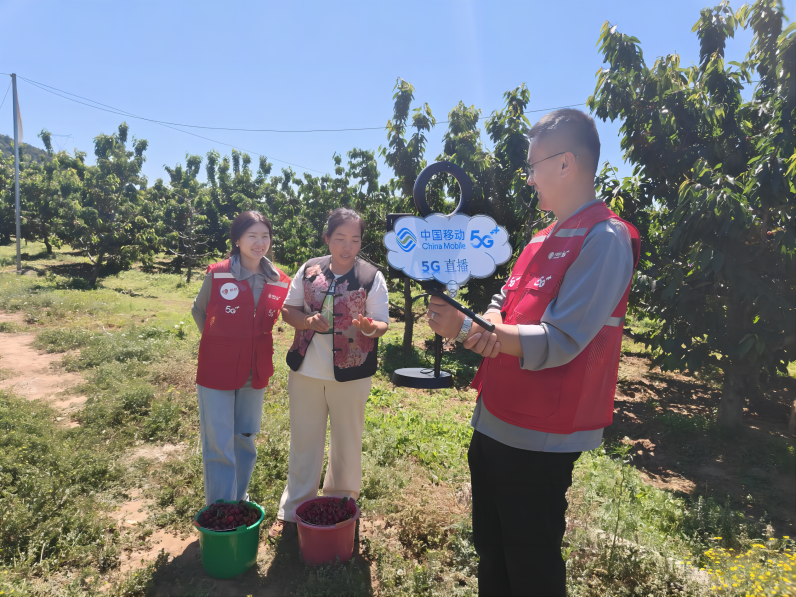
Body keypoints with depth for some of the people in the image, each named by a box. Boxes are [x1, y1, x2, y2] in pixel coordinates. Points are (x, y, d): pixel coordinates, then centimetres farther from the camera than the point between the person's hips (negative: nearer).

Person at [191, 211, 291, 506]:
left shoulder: (279, 282, -3)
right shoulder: (217, 275, -11)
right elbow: (198, 311, 5)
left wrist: (251, 344, 6)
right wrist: (219, 343, 1)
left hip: (255, 373, 4)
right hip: (217, 371, -3)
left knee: (245, 440, 18)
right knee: (219, 445, 2)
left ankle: (239, 502, 38)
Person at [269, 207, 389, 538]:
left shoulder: (372, 277, -5)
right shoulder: (309, 270, 2)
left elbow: (382, 324, -6)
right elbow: (288, 309, 6)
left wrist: (370, 327, -29)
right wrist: (307, 320, -15)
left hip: (350, 374, -2)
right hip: (306, 370, 2)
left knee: (346, 441, 12)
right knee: (303, 440, 13)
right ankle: (293, 510, 30)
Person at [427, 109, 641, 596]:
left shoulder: (605, 239, -16)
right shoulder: (544, 239, 13)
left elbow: (558, 342, -22)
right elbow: (503, 305, 11)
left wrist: (466, 327, -20)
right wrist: (484, 327, -13)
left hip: (540, 436, -8)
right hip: (493, 423, 8)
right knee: (491, 553, 23)